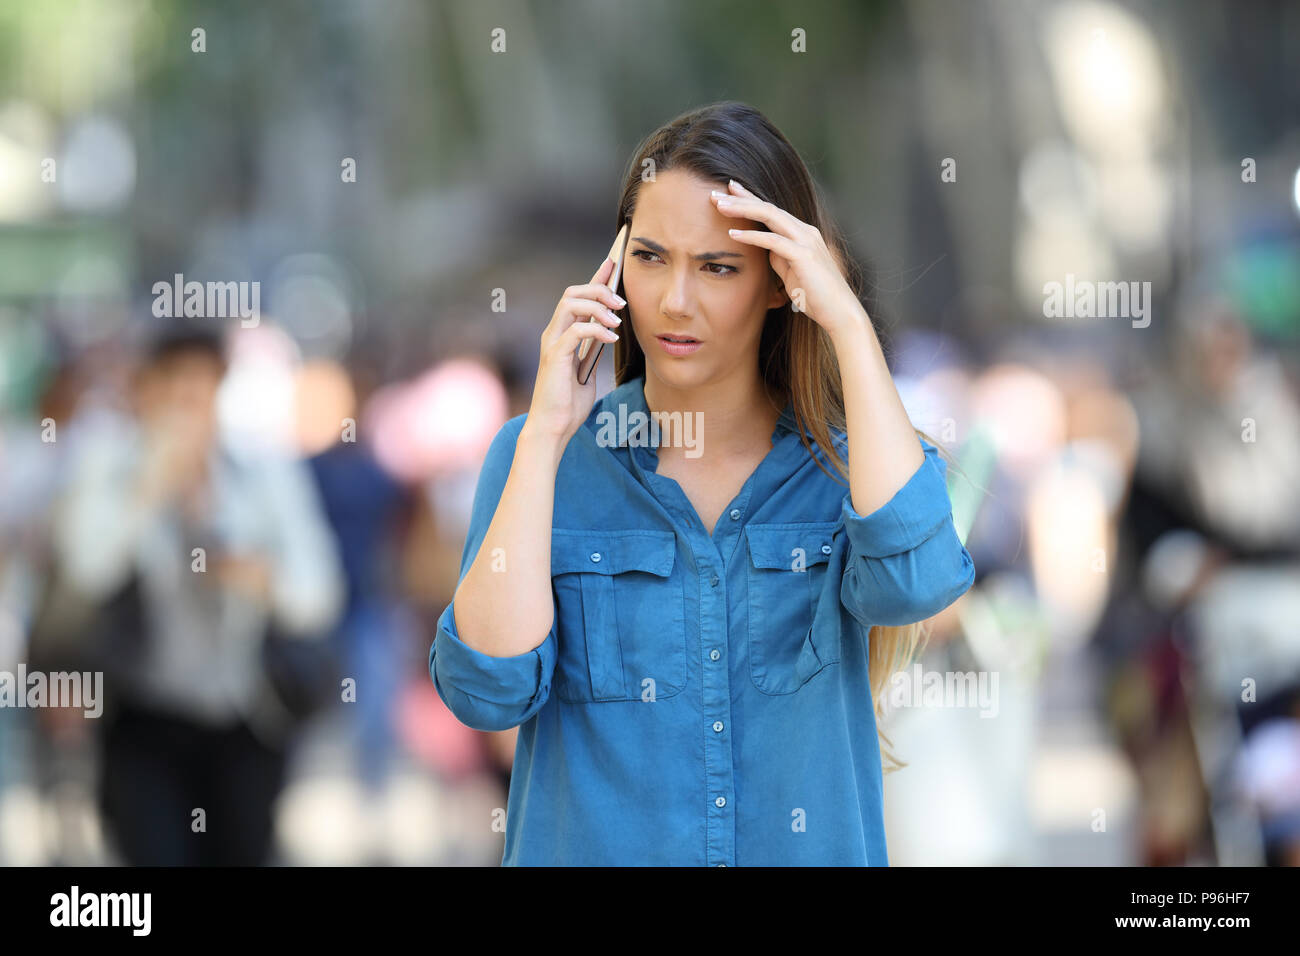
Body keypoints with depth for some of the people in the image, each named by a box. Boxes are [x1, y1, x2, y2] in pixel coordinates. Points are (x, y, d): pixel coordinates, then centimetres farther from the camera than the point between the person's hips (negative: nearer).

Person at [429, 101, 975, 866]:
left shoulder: (842, 464, 2)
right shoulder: (540, 455, 3)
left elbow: (913, 583, -19)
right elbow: (489, 692, -10)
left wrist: (850, 323, -14)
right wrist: (547, 433, -11)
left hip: (805, 855, 0)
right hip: (589, 850, 0)